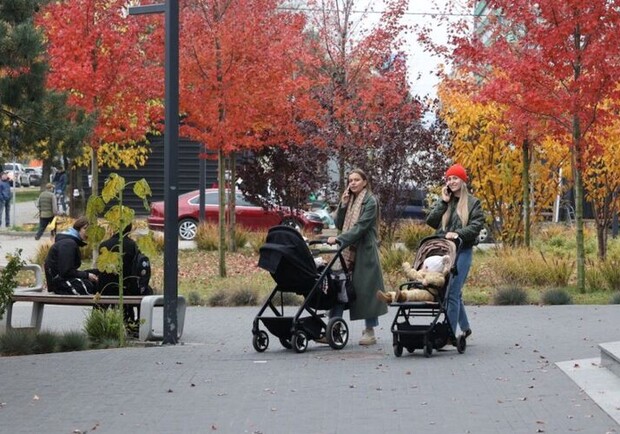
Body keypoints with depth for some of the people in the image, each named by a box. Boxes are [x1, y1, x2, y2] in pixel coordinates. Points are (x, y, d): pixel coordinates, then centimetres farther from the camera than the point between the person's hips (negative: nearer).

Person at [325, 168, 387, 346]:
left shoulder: (370, 201, -6)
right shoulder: (349, 200, 15)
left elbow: (361, 226, -16)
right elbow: (339, 224, 11)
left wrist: (339, 239, -23)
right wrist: (343, 205, -2)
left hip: (364, 251, -6)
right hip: (347, 251, 6)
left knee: (365, 289, -3)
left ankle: (370, 331, 5)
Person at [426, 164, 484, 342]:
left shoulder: (473, 203, 5)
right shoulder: (443, 202, 17)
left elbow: (476, 226, -6)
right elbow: (431, 222, 6)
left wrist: (458, 233, -19)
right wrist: (443, 202, 1)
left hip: (462, 250, -5)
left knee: (452, 292, -12)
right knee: (454, 293, 10)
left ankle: (450, 333, -12)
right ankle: (465, 327, 24)